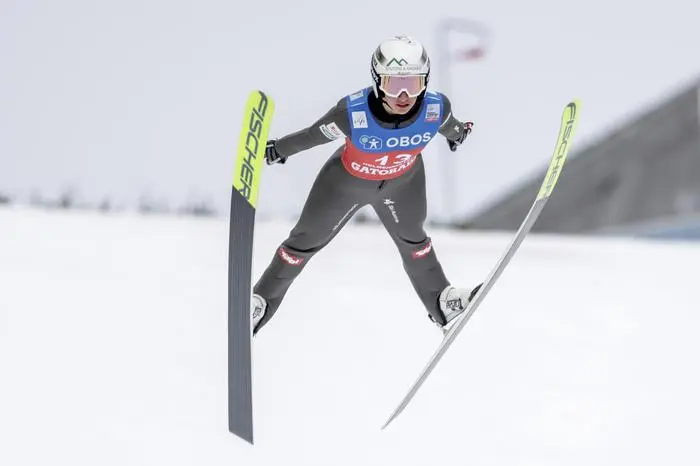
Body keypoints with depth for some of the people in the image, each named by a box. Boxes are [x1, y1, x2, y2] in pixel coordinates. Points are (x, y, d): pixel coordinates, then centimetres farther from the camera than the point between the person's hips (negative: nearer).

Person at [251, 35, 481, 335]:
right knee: (307, 240, 18)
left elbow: (449, 126, -9)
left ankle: (441, 301, 53)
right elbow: (313, 135, -24)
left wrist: (457, 133, 15)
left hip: (403, 181, 2)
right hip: (348, 180, -2)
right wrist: (276, 150, -7)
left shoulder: (436, 108, -35)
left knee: (412, 239, 29)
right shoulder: (352, 112, -44)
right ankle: (262, 300, 41)